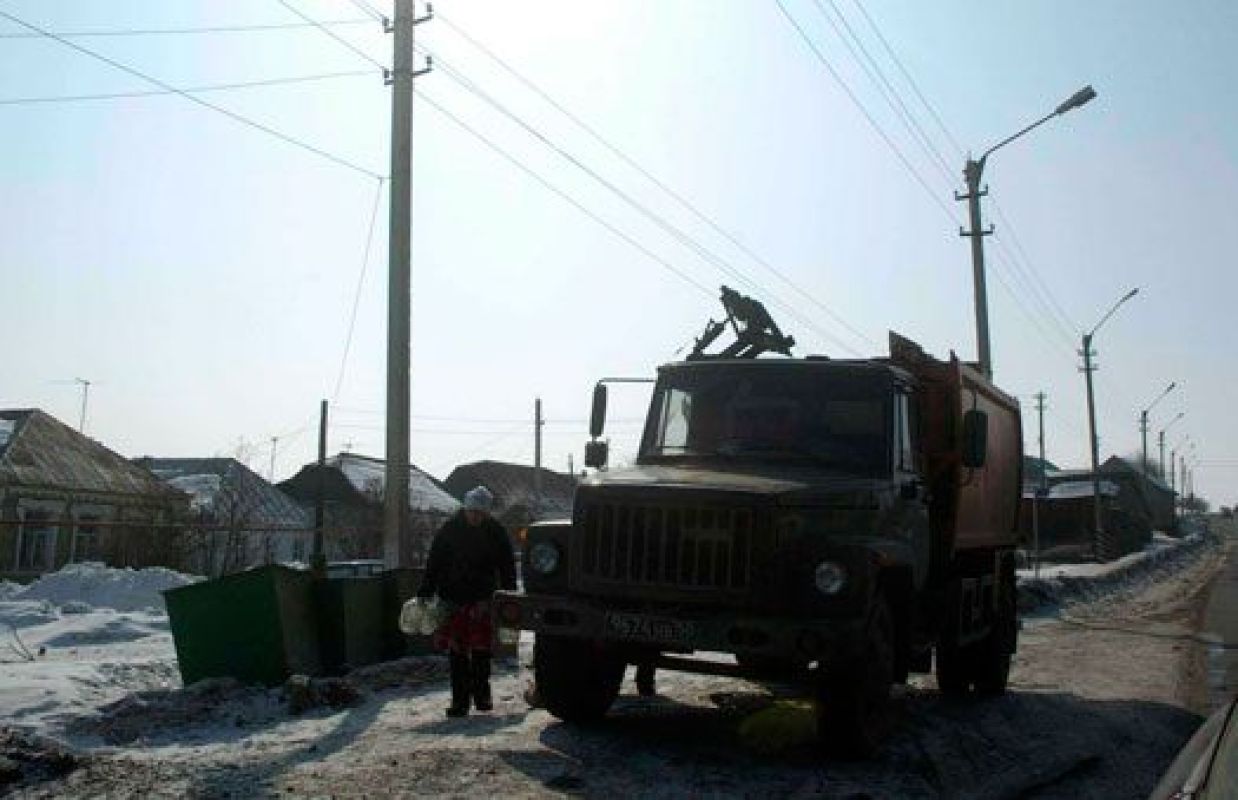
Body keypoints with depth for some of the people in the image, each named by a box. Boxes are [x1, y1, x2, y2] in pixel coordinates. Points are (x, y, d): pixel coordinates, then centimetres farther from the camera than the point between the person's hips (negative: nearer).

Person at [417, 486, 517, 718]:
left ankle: (481, 694, 19)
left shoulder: (496, 532, 2)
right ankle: (459, 701, 6)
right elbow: (433, 564, 5)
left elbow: (507, 568, 8)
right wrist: (425, 593, 0)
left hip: (483, 601, 0)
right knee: (457, 651, 0)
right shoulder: (449, 530, 1)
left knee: (481, 650, 3)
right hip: (453, 601, 0)